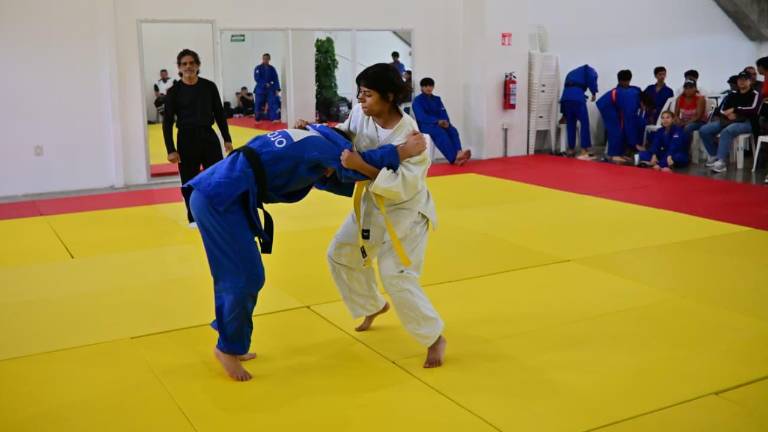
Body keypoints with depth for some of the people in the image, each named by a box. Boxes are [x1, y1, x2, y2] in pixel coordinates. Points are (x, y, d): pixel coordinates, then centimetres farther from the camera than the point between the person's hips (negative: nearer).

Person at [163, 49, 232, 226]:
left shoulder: (209, 86, 1)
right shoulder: (174, 91, -4)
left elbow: (219, 114, 8)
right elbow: (167, 122, -3)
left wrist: (227, 139, 5)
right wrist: (171, 150, -9)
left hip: (208, 136, 1)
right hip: (186, 139, -1)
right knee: (189, 182, 5)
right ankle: (194, 218, 19)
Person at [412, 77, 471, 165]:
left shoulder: (437, 99, 18)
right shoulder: (417, 100, 1)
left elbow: (443, 113, 7)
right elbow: (421, 117, -13)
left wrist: (445, 122, -18)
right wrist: (437, 121, -25)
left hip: (440, 124, 5)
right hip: (425, 125, -5)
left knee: (452, 131, -27)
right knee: (440, 132, -36)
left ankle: (458, 153, -52)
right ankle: (454, 158, -54)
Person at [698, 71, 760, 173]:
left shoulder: (755, 95, 3)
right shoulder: (732, 95, 21)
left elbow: (753, 110, -13)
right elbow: (722, 110, 14)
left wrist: (735, 110, -10)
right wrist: (728, 114, -9)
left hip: (746, 122, -6)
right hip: (728, 120, 6)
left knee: (726, 132, -39)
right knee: (704, 130, -14)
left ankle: (721, 162, -41)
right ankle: (714, 155, -1)